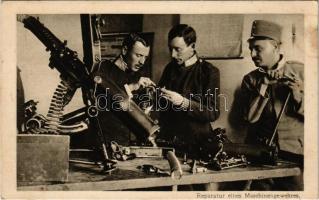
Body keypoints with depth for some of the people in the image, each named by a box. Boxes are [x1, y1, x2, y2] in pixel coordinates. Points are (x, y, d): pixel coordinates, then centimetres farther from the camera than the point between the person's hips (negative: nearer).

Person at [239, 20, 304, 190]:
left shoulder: (300, 71, -1)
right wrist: (263, 87, -13)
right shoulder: (250, 79, 5)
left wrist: (297, 96, -18)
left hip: (295, 153, -1)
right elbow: (249, 117, -5)